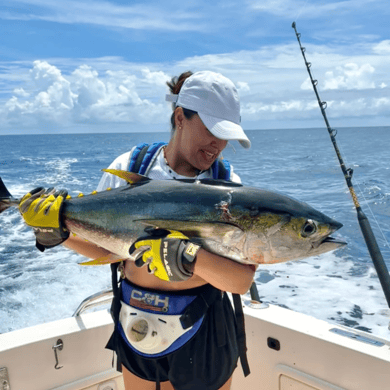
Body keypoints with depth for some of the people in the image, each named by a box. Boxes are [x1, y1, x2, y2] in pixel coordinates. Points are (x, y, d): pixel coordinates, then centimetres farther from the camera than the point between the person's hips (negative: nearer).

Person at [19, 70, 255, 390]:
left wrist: (189, 257, -37)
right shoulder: (128, 168, -7)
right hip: (135, 331, 2)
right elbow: (105, 247, 1)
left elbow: (242, 281, -21)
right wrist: (61, 232, -15)